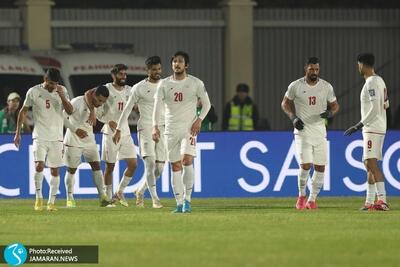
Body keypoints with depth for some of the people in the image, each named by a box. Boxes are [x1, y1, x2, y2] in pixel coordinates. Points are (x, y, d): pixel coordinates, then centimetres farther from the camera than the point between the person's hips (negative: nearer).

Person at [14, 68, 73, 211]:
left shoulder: (62, 91, 3)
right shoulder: (34, 91, -3)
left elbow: (70, 111, -1)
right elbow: (23, 111, 6)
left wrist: (62, 96, -16)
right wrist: (18, 133, 4)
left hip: (56, 137, 2)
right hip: (40, 136, -2)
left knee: (55, 170, 3)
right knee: (39, 165, -18)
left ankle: (51, 202, 10)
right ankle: (39, 198, -4)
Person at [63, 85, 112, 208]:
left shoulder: (98, 107, -1)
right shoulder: (77, 102, -19)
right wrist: (75, 130, -22)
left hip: (89, 140, 5)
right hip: (73, 141, -5)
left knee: (96, 165, -5)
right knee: (71, 169, 2)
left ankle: (102, 196, -7)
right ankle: (69, 198, 13)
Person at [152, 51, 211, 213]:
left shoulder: (196, 83, 1)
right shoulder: (164, 84, 3)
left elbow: (206, 103, 7)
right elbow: (157, 105, -3)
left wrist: (199, 120, -9)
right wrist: (155, 126, -16)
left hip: (189, 128, -2)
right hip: (171, 129, 2)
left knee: (187, 160, -20)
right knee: (175, 166, 2)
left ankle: (187, 199, -11)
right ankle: (179, 204, 6)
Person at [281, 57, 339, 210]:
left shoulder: (326, 87, 1)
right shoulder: (295, 86, -3)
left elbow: (335, 105, 10)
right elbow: (285, 103, 9)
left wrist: (330, 113, -13)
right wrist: (293, 118, -7)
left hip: (319, 130, 3)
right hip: (302, 130, -3)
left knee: (320, 167, 0)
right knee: (305, 164, -14)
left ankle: (312, 199, 14)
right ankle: (301, 196, 8)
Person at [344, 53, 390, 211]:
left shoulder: (371, 82, -14)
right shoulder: (380, 81, 15)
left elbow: (374, 108, -22)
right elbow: (385, 105, 22)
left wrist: (359, 125, -21)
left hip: (372, 128, -11)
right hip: (379, 128, 11)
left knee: (371, 163, -17)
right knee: (369, 164, 14)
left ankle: (382, 200, -27)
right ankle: (369, 202, 16)